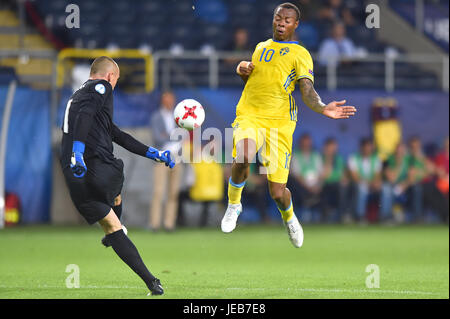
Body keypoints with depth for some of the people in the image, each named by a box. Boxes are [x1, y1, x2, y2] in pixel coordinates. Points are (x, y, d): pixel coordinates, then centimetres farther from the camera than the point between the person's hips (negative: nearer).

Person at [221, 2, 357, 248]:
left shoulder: (300, 54, 4)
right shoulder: (260, 47, 19)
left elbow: (307, 91, -8)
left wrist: (323, 108, -28)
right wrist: (242, 69, 11)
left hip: (278, 122, -2)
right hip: (249, 115, 2)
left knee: (278, 194, -4)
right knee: (243, 157, -33)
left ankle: (289, 218, 33)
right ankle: (233, 204, -6)